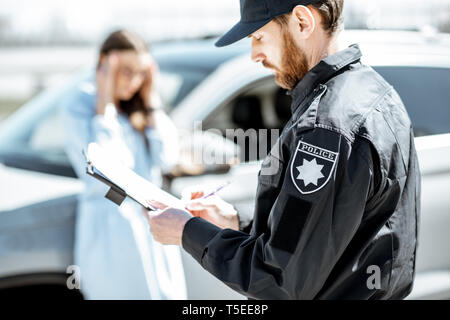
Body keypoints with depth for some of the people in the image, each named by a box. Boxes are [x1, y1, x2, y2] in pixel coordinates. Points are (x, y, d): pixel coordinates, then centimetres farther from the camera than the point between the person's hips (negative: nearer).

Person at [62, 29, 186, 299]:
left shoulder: (139, 105, 11)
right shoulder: (79, 105, -7)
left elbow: (166, 159, 1)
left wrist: (150, 100, 2)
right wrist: (106, 102, -13)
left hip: (153, 222, 6)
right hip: (111, 224, -6)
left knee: (167, 293, 6)